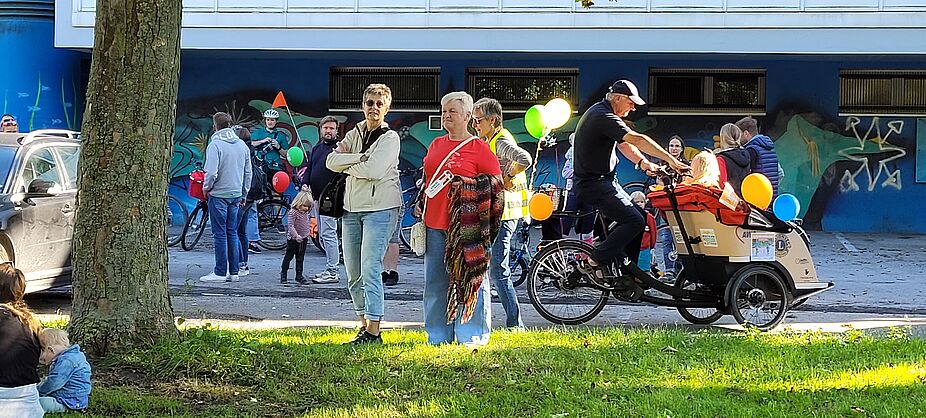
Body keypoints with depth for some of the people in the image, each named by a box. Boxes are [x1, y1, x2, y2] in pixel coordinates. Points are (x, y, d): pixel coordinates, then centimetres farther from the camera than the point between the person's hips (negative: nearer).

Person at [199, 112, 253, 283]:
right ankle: (234, 272, 12)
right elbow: (248, 172, 12)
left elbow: (212, 172, -20)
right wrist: (244, 194, 21)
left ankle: (220, 272, 0)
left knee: (220, 234, -2)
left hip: (219, 194, -6)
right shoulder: (242, 145, 7)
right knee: (232, 233, 11)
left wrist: (206, 187, -2)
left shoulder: (215, 145, -14)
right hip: (236, 195, 6)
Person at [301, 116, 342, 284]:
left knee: (328, 233, -11)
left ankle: (333, 272, -9)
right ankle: (331, 268, 19)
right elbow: (309, 168, 22)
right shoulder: (317, 148, 18)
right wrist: (305, 183, 4)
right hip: (316, 197, 9)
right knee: (322, 235, 12)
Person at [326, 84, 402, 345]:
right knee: (353, 272, 10)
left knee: (370, 269, -13)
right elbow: (331, 161, 0)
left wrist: (346, 164, -5)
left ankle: (373, 331, -13)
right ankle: (364, 324, 21)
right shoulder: (355, 134, 13)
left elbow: (373, 170, -20)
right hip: (351, 207, 7)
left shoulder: (390, 138, -6)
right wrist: (360, 158, -13)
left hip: (380, 208, -7)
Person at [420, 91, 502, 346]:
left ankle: (471, 335, 4)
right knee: (435, 282, 9)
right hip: (434, 224, 6)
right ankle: (438, 335, 17)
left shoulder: (479, 148, -2)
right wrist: (421, 207, 17)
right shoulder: (436, 145, 16)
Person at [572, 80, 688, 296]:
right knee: (635, 221, -17)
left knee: (630, 218, 10)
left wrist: (643, 162, -3)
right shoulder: (603, 117, -20)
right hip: (594, 183, -11)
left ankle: (623, 274, 12)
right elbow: (636, 139, -28)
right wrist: (671, 160, -30)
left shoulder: (599, 113, 15)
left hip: (605, 180, 11)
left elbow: (624, 144, 13)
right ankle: (593, 262, -12)